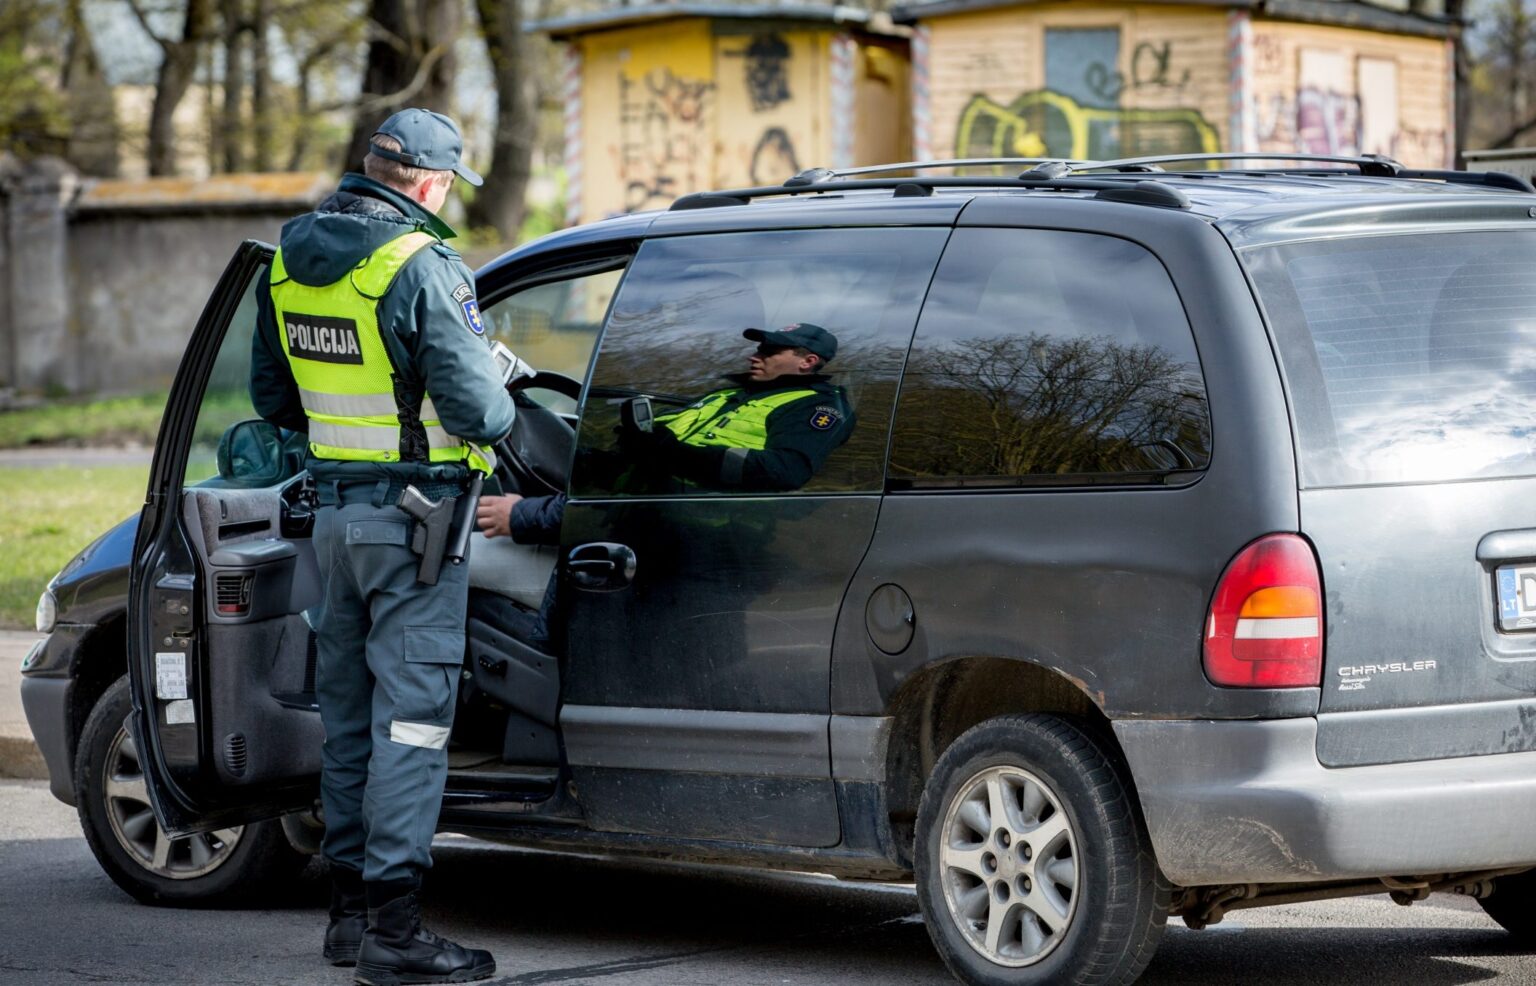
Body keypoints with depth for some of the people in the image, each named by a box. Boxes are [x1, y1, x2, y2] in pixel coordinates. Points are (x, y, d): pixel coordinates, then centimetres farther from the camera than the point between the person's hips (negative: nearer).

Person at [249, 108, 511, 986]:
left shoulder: (290, 262, 7)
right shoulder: (422, 267, -18)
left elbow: (273, 398, 16)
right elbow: (475, 408, -20)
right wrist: (502, 410, 2)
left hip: (335, 509, 8)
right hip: (412, 516, -8)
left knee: (350, 714, 16)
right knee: (411, 715, -5)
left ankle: (352, 908, 22)